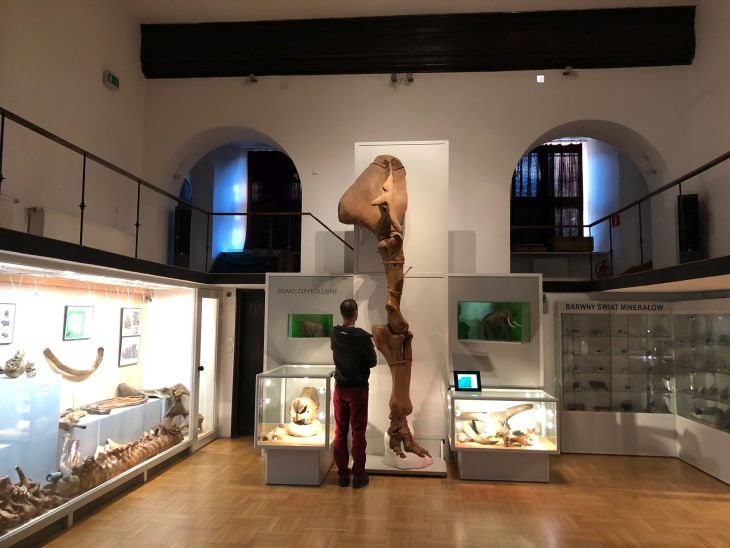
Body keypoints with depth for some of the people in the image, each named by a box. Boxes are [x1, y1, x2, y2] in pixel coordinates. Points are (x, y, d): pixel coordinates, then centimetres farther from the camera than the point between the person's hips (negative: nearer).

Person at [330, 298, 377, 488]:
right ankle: (358, 476, 10)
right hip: (358, 389, -4)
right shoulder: (363, 336, -17)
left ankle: (342, 474, 15)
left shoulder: (334, 334, -3)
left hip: (340, 388, 4)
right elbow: (372, 362, -7)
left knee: (340, 431, 9)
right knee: (358, 432, 4)